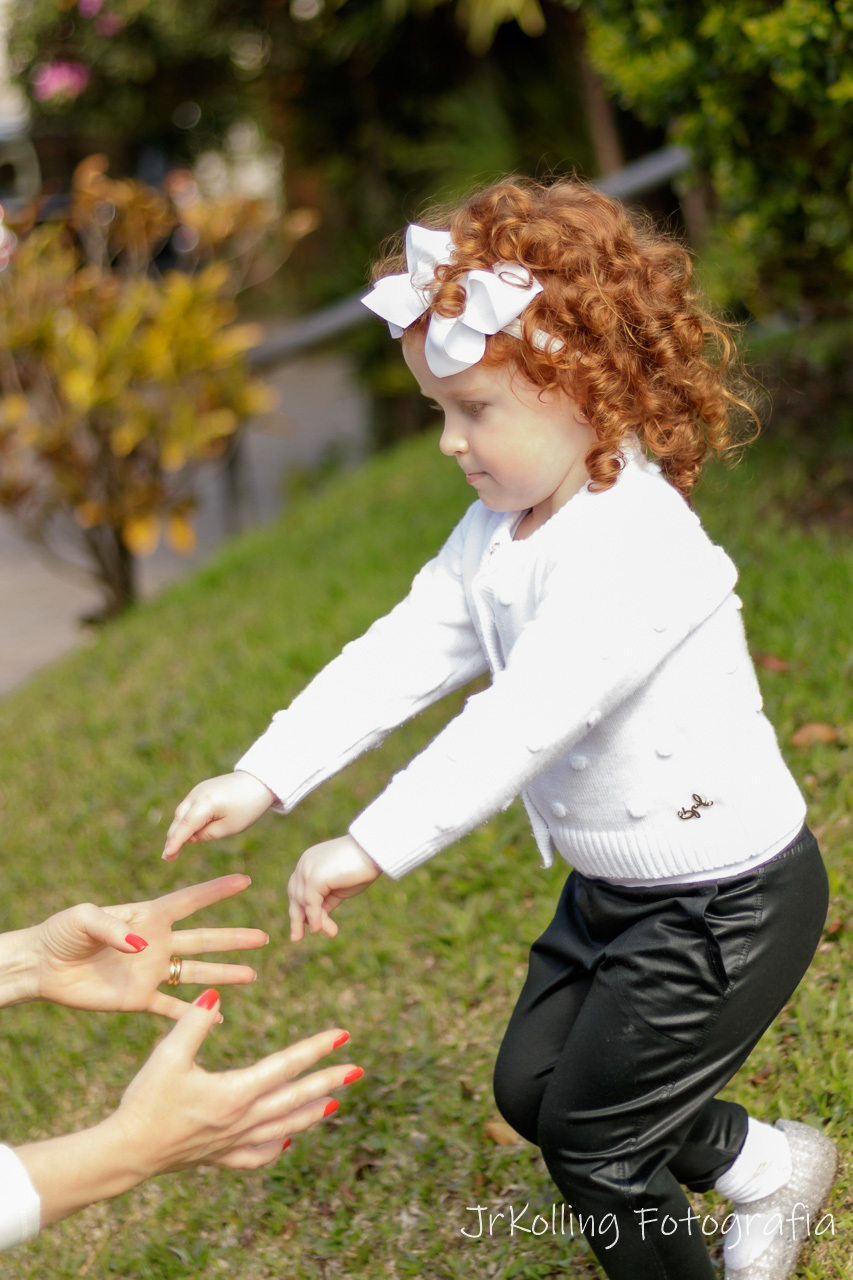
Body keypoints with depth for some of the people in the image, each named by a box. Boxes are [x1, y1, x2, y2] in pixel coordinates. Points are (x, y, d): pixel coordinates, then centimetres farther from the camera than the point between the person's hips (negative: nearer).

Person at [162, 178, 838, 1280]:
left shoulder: (633, 546, -30)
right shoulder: (497, 533, 0)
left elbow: (525, 718, -39)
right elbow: (399, 655, -4)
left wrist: (372, 847, -42)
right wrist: (264, 779, -13)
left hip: (727, 898, -9)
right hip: (615, 882, 9)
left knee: (591, 1140, 3)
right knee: (532, 1085, 20)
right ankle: (769, 1168, 38)